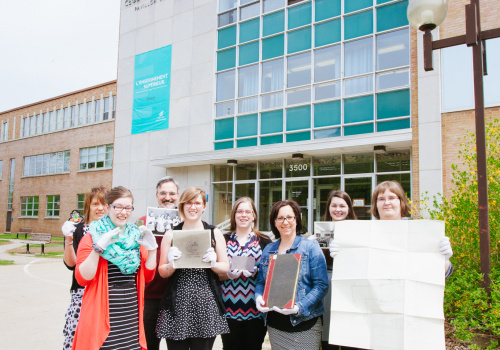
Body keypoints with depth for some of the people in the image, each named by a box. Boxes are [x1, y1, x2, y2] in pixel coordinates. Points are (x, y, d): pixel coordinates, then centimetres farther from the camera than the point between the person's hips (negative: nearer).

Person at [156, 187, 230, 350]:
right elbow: (162, 272, 9)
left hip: (206, 303, 0)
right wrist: (171, 264, -12)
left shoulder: (215, 233, 8)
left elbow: (225, 268, 8)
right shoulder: (171, 234, 7)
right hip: (177, 304, 0)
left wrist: (213, 263, -11)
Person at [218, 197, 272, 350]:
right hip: (229, 307, 1)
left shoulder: (264, 240, 4)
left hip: (255, 308, -1)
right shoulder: (223, 240, 7)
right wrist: (228, 275, -12)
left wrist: (256, 272, -14)